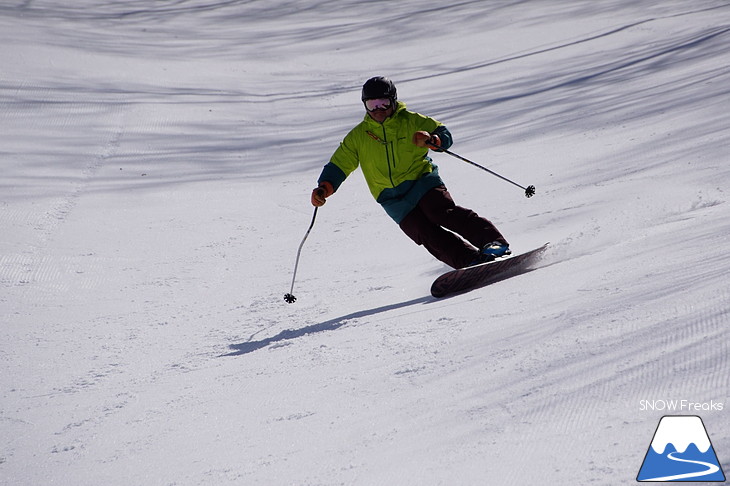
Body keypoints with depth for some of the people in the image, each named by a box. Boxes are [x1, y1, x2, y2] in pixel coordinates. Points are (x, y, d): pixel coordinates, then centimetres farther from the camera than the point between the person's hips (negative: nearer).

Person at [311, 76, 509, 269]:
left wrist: (432, 140, -20)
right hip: (395, 202, 2)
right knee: (427, 234, -18)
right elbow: (339, 165, 10)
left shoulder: (410, 121, 4)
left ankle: (494, 242, -31)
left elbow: (445, 135, 4)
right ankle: (472, 261, -26)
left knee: (444, 213, -27)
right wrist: (324, 188, -8)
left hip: (423, 182, -2)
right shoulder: (358, 136, 10)